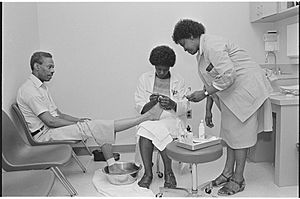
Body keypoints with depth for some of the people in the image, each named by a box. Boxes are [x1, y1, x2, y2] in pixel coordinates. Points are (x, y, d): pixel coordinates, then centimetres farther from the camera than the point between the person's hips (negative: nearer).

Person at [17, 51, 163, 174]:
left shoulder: (42, 87, 16)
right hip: (44, 136, -9)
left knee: (101, 128, -5)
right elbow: (49, 120, -20)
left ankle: (112, 167, -8)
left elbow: (57, 114, 16)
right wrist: (77, 124, -12)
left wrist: (78, 120, 0)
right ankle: (146, 117, -21)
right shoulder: (29, 90, -15)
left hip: (51, 130, 9)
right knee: (93, 126, -22)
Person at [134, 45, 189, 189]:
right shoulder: (144, 79, 8)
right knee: (145, 130, -33)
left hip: (172, 118, -1)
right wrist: (151, 103, -20)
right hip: (150, 118, 1)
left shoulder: (178, 81, 8)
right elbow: (139, 107, 2)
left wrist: (172, 104, -21)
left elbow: (184, 107, 1)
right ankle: (148, 173, -21)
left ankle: (168, 172, -18)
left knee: (154, 129, -33)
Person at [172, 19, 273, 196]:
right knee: (230, 131, 12)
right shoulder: (202, 52, 13)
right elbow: (211, 82, 17)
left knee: (239, 132, -4)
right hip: (232, 91, 10)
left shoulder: (212, 45, -18)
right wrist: (208, 110, 15)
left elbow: (228, 75, -27)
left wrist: (204, 93, -20)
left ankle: (238, 180, 8)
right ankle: (228, 172, 23)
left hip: (246, 87, -10)